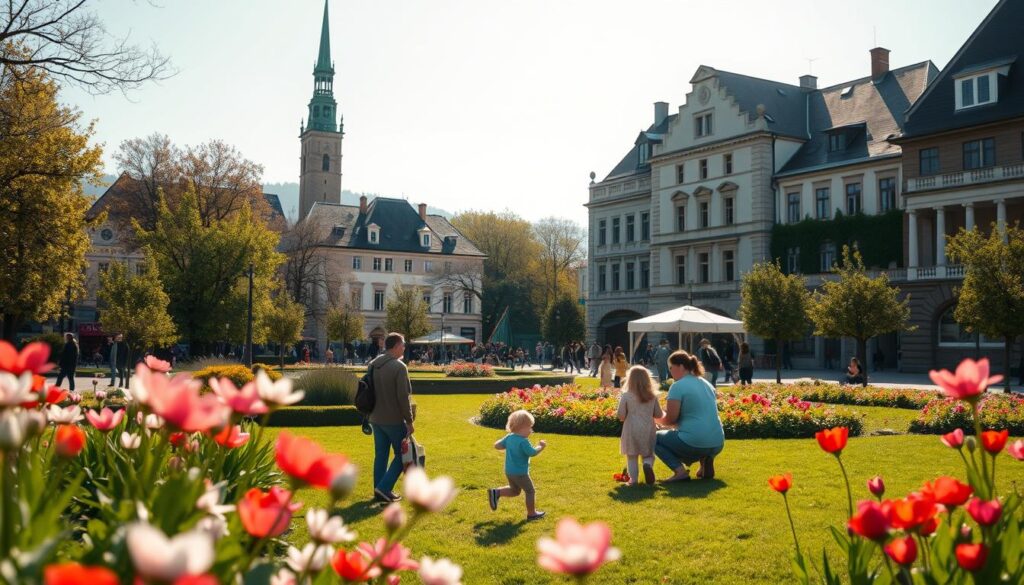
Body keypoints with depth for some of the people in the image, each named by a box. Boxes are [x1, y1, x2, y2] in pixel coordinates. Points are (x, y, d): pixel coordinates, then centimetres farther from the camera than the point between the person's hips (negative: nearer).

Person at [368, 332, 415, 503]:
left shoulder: (373, 365, 9)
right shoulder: (399, 367, -16)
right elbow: (403, 397, -19)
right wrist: (409, 421, -12)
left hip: (376, 419, 7)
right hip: (394, 420, -7)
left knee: (380, 455, 14)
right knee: (401, 455, 5)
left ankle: (379, 491, 17)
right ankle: (384, 488, -4)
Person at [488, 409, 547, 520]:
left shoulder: (509, 437, 1)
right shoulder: (523, 441, -23)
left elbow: (497, 445, 7)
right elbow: (532, 453, -23)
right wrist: (541, 447, -7)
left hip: (509, 471, 8)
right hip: (520, 473, -8)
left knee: (515, 491, 26)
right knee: (530, 491, 9)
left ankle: (496, 493, 11)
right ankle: (532, 513, 18)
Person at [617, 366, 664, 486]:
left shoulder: (626, 396, -6)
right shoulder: (653, 396, 3)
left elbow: (621, 416, -7)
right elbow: (659, 415, 7)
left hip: (631, 431, -2)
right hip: (648, 431, 2)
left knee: (631, 457, 11)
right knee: (648, 455, 14)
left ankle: (633, 479, 2)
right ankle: (648, 465, -17)